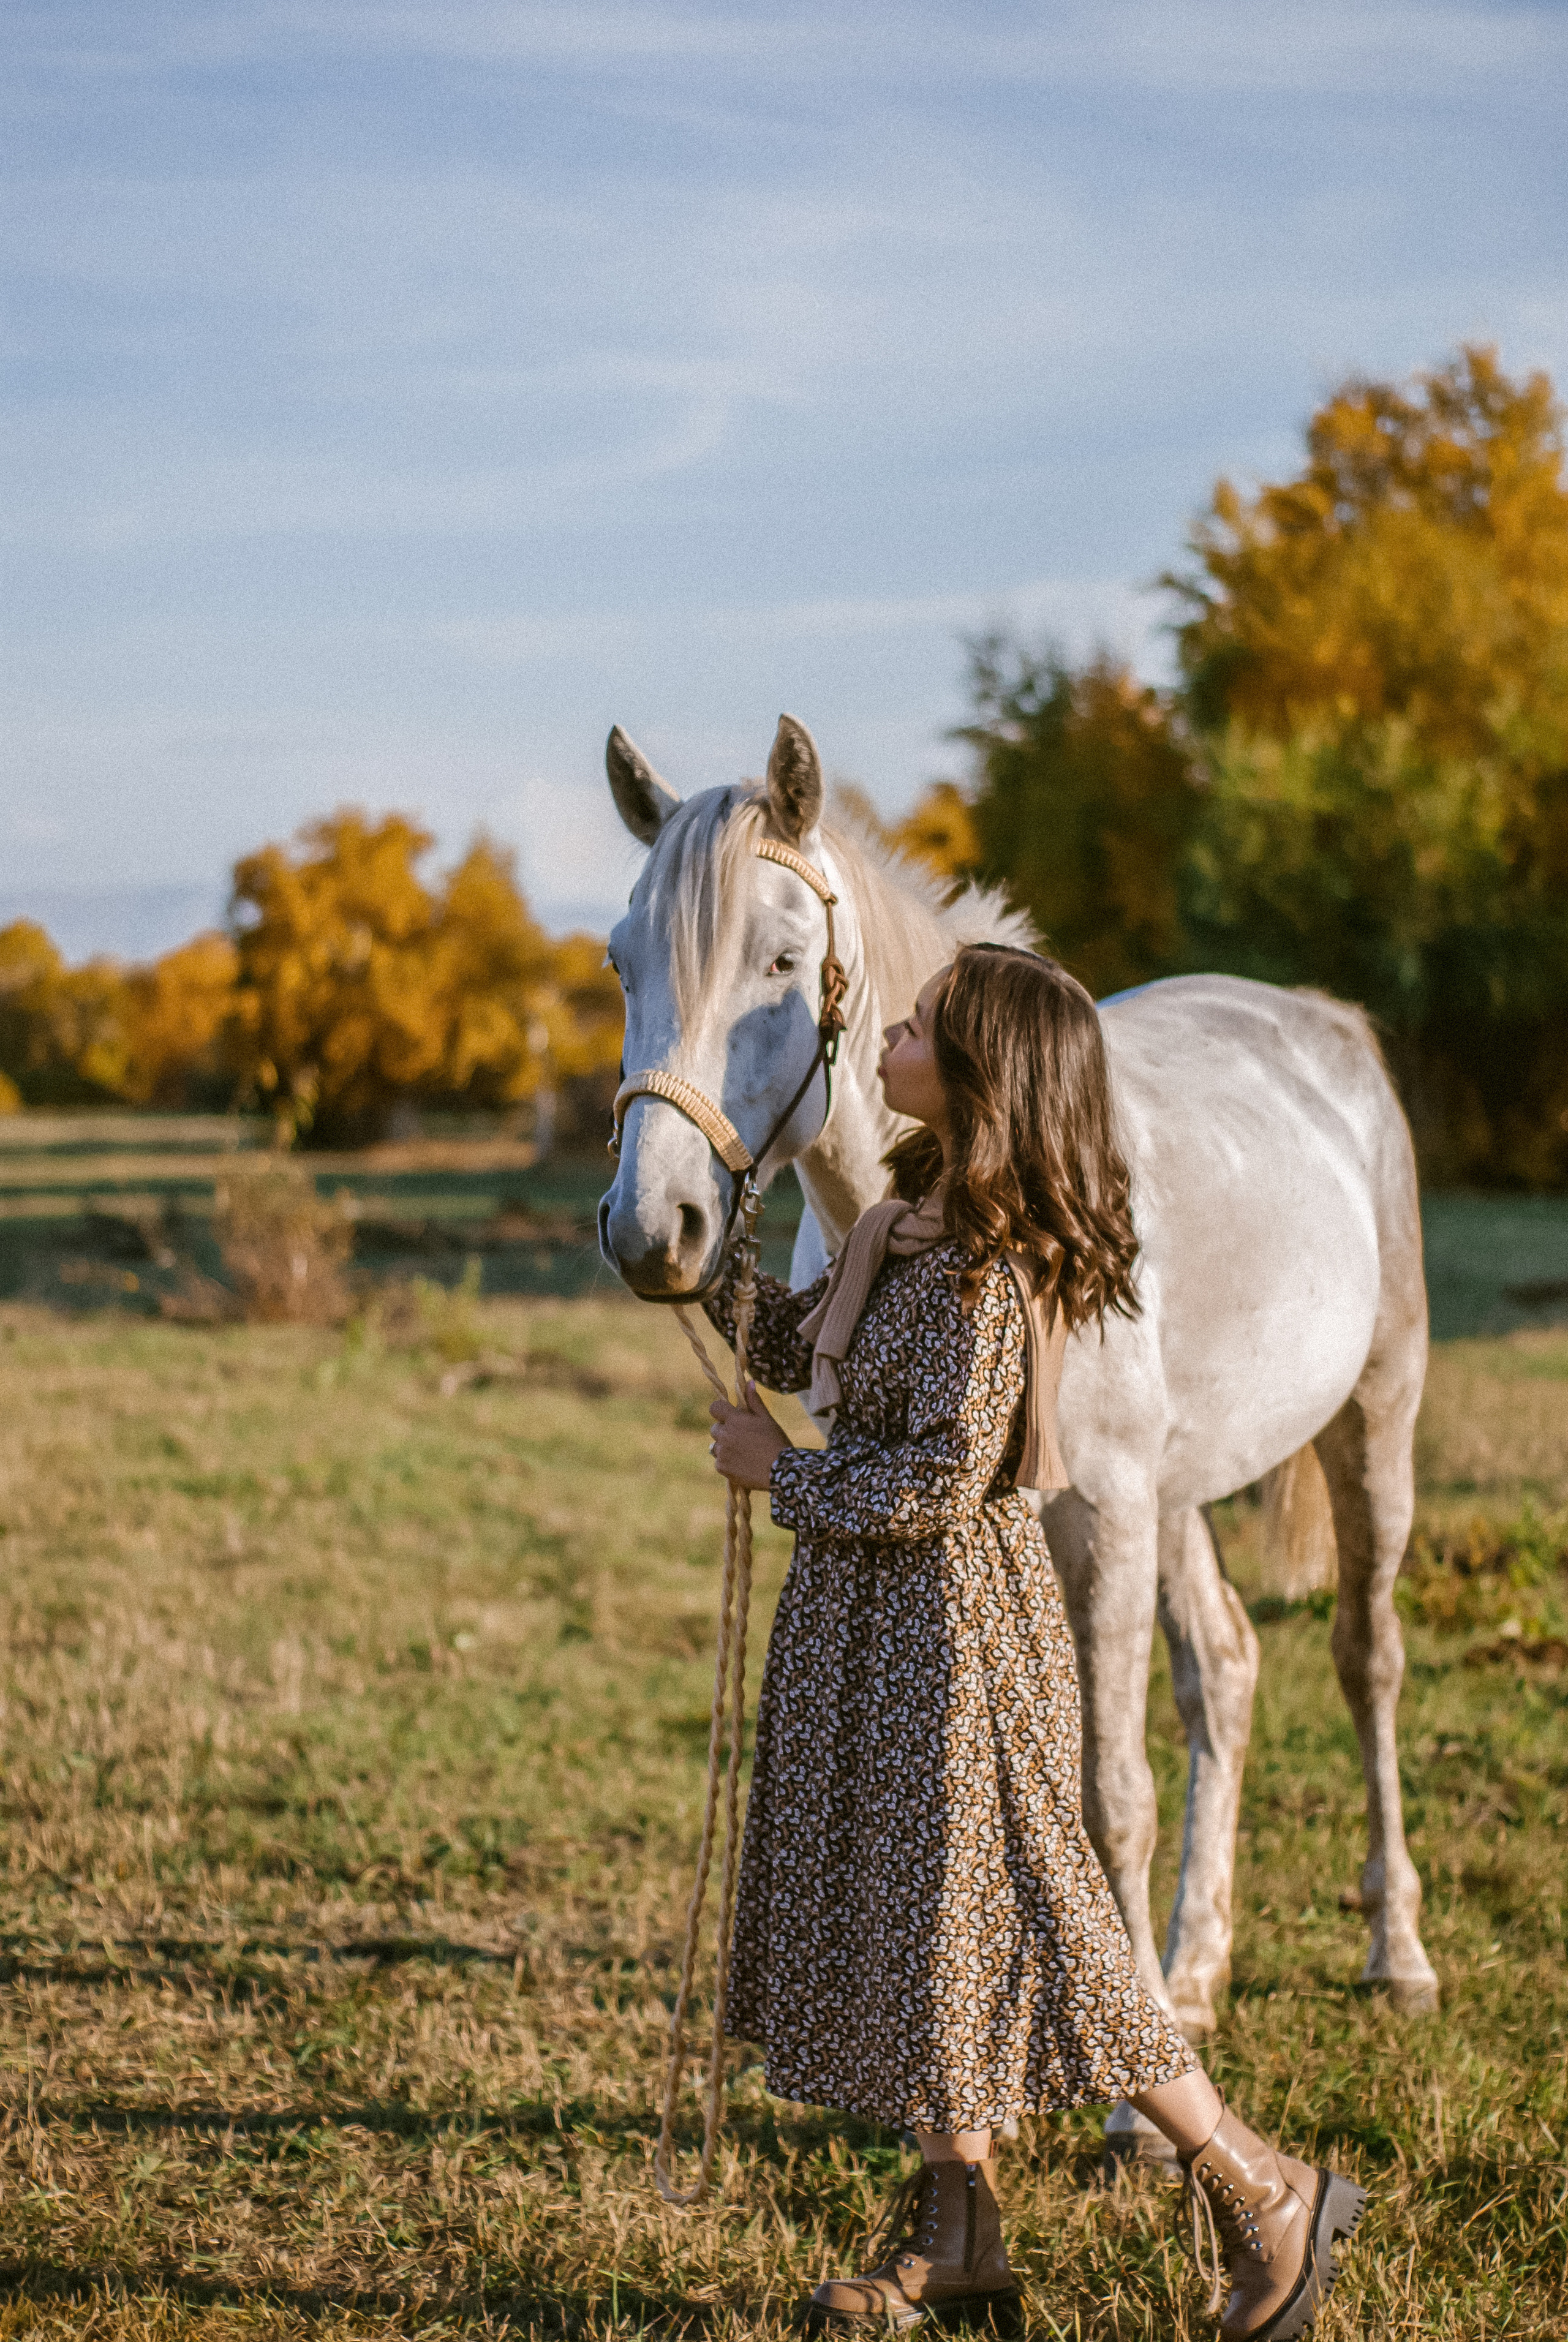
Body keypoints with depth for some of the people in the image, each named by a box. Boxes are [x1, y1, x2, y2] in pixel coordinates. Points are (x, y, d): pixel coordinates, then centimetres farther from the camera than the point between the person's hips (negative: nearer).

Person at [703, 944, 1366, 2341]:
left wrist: (780, 1473, -10)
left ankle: (1269, 2197, 10)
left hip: (949, 1616, -9)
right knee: (907, 1915, 14)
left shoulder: (988, 1269, -22)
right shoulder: (912, 1221, 6)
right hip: (873, 1620, 9)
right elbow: (794, 1350, 19)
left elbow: (935, 1486, -24)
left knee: (997, 1920, -2)